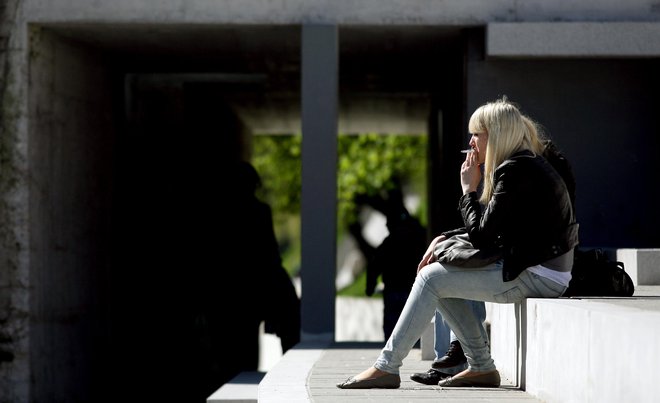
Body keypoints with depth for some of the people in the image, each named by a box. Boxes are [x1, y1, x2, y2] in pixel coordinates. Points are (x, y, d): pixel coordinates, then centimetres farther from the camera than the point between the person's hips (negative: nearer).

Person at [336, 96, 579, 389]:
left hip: (536, 275, -10)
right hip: (536, 268, 10)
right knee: (440, 276, 15)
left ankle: (386, 368, -5)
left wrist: (469, 190, -6)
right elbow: (490, 228, 20)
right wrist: (444, 239, 9)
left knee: (431, 278, -8)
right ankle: (481, 368, 12)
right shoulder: (525, 164, 15)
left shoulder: (515, 172, -17)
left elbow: (482, 236, -18)